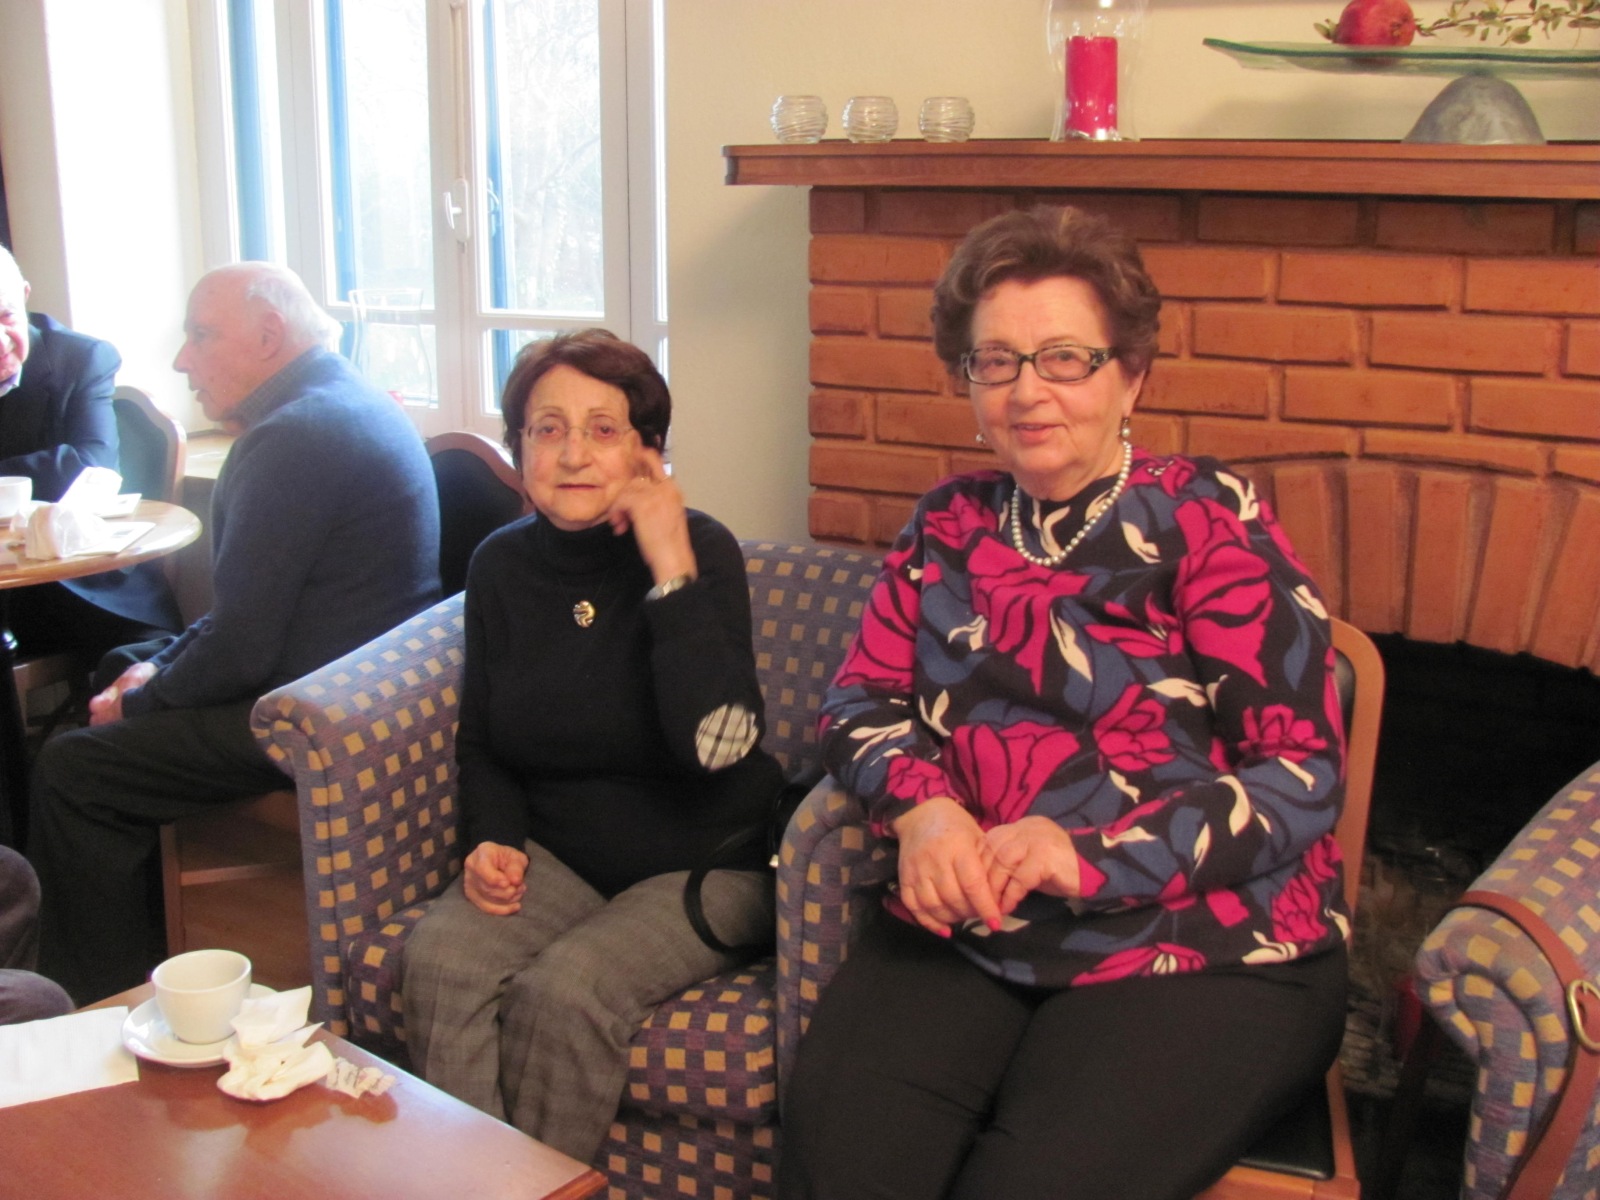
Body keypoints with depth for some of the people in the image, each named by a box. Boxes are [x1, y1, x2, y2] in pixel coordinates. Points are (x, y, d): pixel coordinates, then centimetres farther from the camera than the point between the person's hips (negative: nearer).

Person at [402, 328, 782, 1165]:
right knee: (439, 961, -24)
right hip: (558, 854, 4)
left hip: (703, 865, -4)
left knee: (565, 991, -28)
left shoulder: (699, 549, -13)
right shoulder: (502, 566, 1)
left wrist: (671, 570, -27)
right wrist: (493, 841, -4)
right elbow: (481, 741, 14)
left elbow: (716, 742, -28)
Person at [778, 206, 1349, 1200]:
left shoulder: (1208, 523, -2)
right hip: (966, 937, 3)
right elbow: (861, 700, 13)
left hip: (1200, 955, -3)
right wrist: (921, 807, -11)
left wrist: (1093, 852, -19)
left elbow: (1305, 774, -7)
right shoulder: (949, 527, 14)